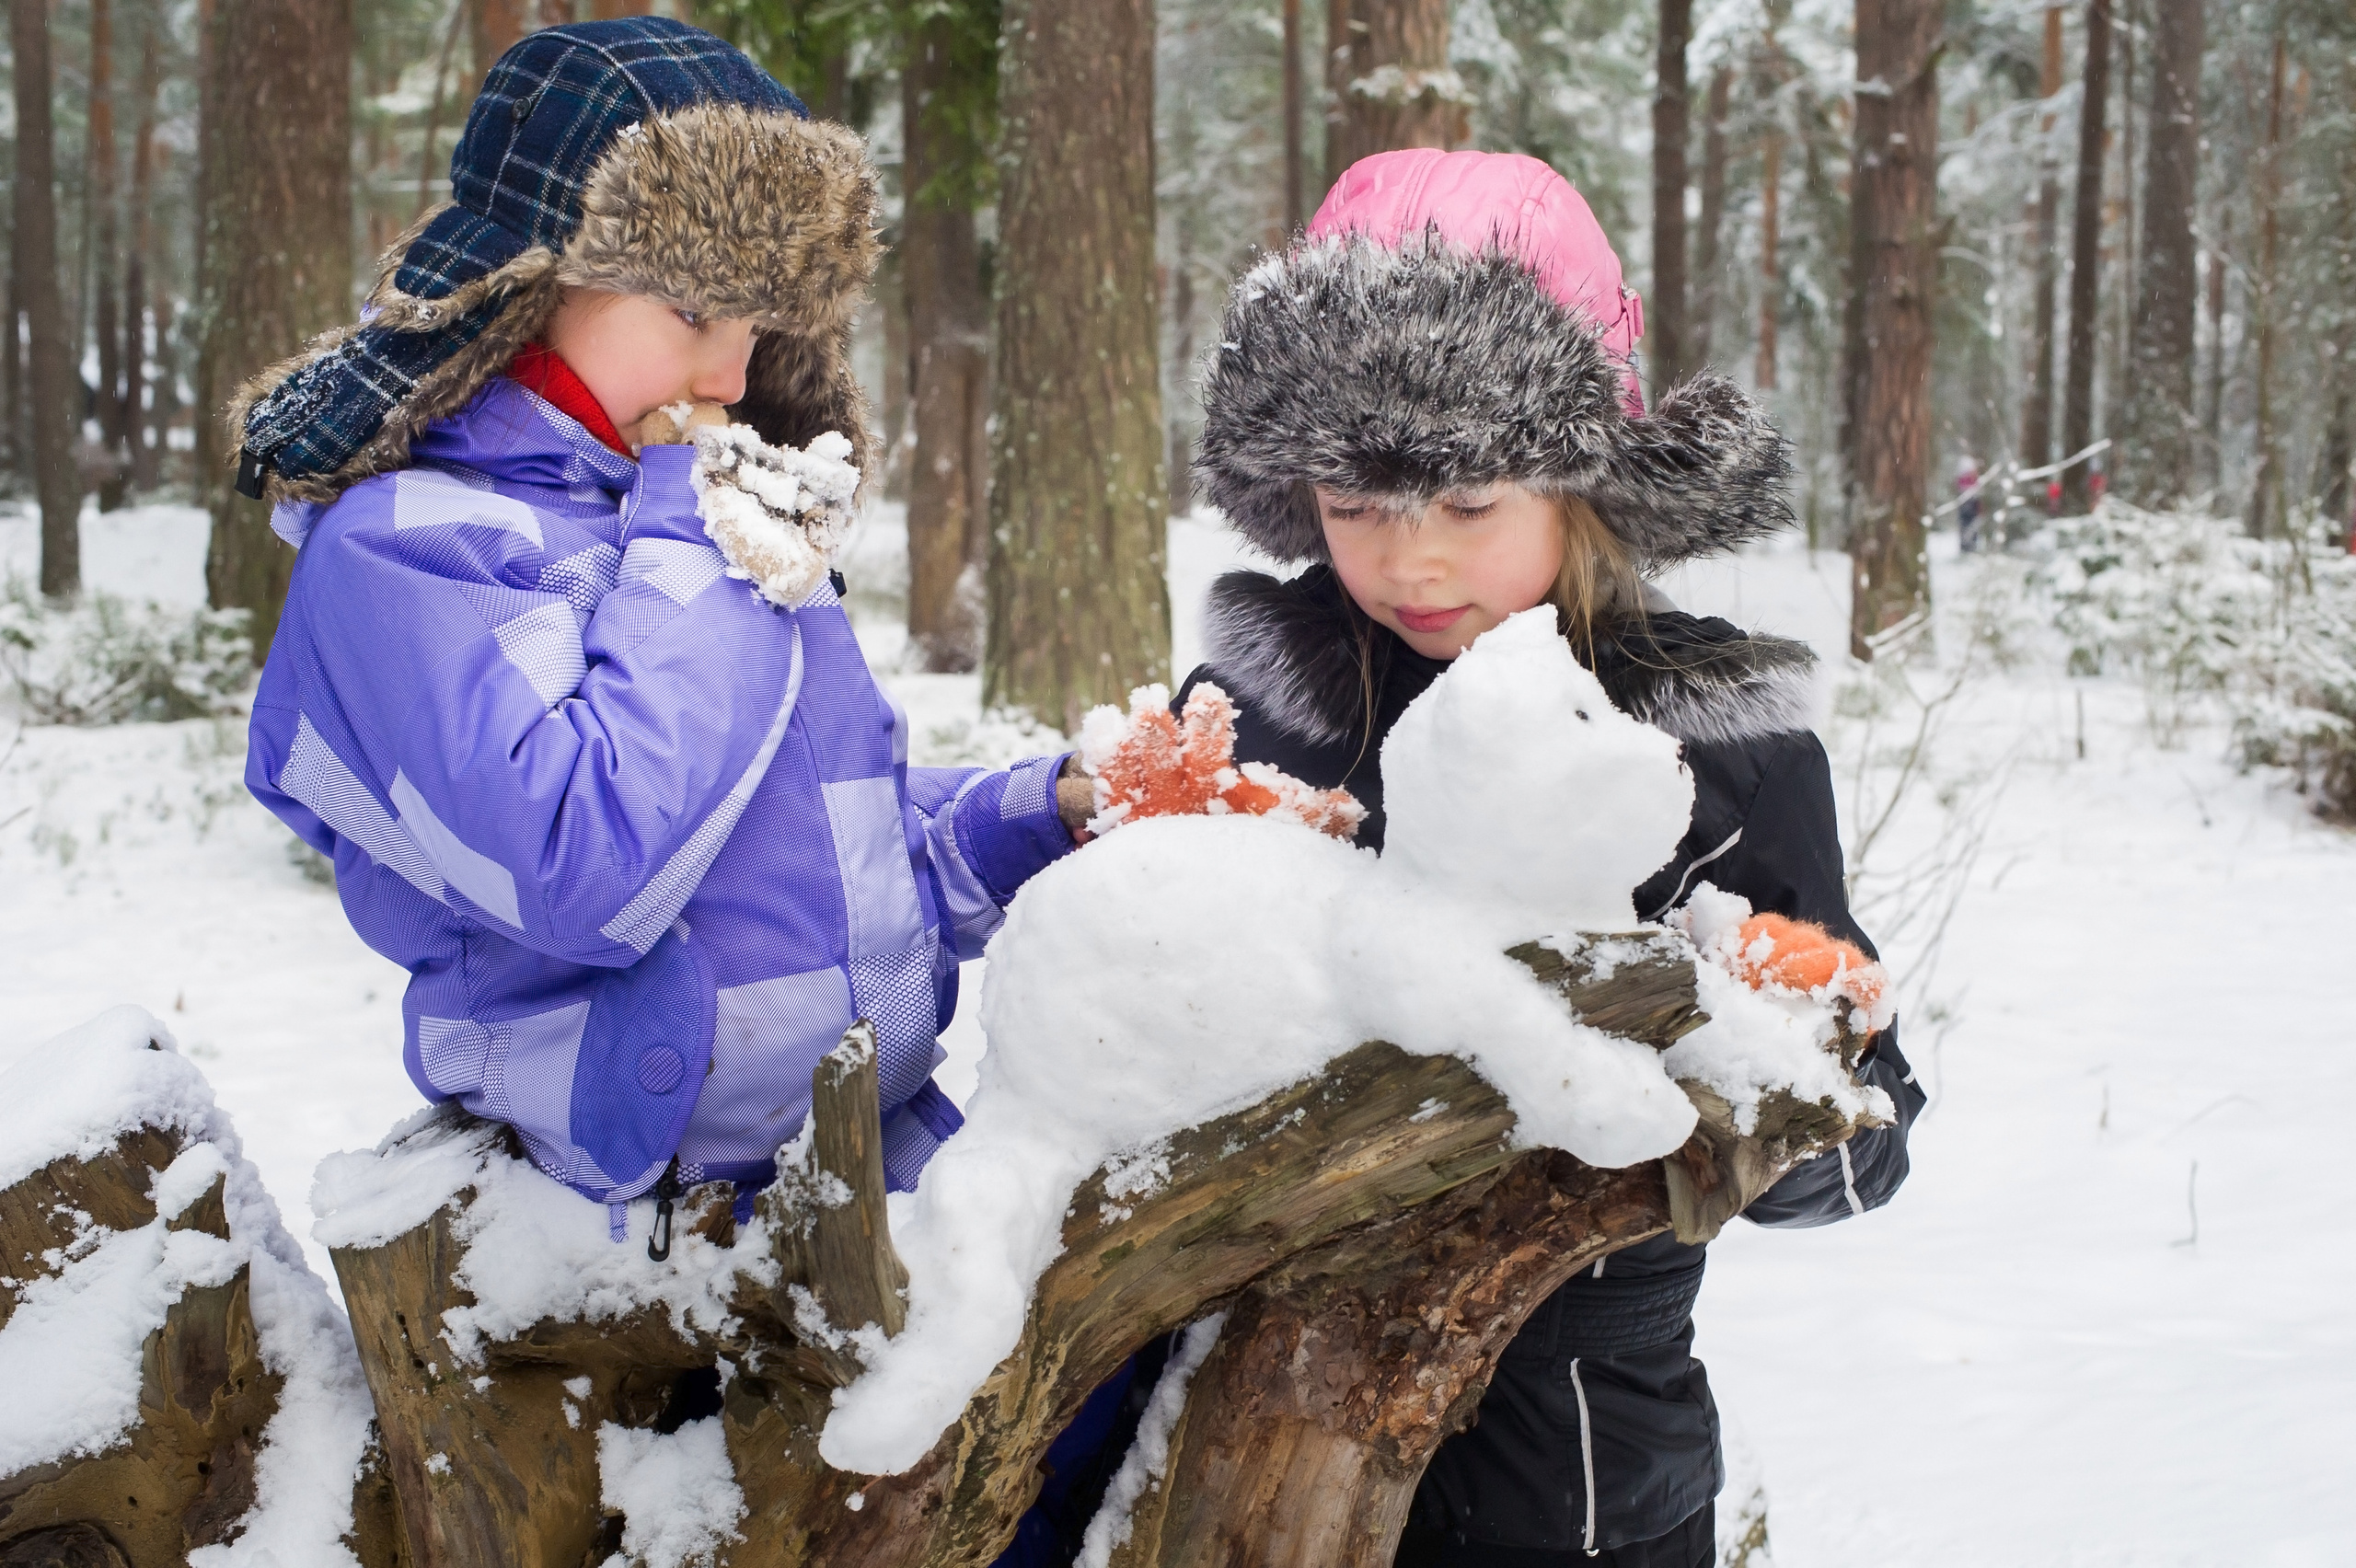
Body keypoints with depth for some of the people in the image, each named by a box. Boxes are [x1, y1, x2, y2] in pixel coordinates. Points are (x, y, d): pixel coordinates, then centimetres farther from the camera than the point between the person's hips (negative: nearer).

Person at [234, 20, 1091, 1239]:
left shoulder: (713, 515, 17)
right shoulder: (398, 549, -8)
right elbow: (588, 876, -23)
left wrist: (1042, 819, 9)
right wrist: (694, 558, -12)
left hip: (912, 1153, 7)